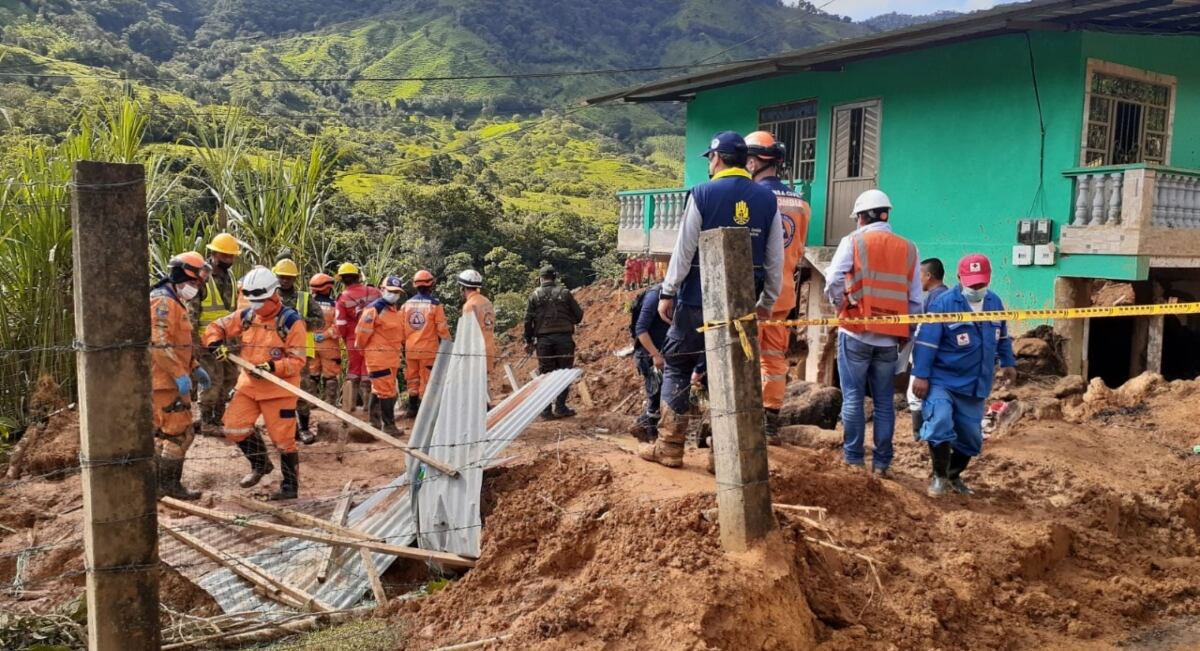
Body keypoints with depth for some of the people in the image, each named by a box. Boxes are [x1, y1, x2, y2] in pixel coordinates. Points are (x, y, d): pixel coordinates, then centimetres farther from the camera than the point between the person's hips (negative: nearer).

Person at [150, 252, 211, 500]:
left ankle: (156, 480, 25)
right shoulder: (163, 302, -16)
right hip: (167, 380, -11)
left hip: (169, 379, 11)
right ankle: (169, 484, 4)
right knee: (179, 432, -4)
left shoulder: (175, 302, 18)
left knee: (162, 430, 16)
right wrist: (180, 375, -25)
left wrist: (195, 368, 17)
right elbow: (159, 344, -25)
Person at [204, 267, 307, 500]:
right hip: (249, 384, 6)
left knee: (283, 438, -1)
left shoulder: (291, 321, -12)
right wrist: (216, 344, -9)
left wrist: (272, 367, -27)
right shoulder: (245, 316, 4)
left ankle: (290, 485, 14)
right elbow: (215, 327, 13)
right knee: (234, 427, 0)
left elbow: (297, 360, -13)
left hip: (279, 388, -5)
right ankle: (260, 464, 25)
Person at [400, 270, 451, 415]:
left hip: (410, 349, 4)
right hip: (428, 349, -4)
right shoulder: (435, 304, -11)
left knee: (412, 380, 15)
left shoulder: (407, 304, 2)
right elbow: (442, 328, -10)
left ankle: (413, 408, 21)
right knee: (426, 381, 3)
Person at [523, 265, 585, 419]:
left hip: (543, 339, 1)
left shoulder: (535, 295, 5)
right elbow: (578, 316, 4)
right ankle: (560, 407, 6)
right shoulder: (565, 293, 3)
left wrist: (529, 341, 13)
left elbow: (528, 320, 4)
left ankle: (546, 409, 8)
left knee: (545, 373, 8)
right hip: (564, 337, -1)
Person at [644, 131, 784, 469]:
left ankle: (670, 447, 10)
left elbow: (684, 250, -8)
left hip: (698, 301, -3)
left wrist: (667, 293, -1)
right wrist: (767, 301, 16)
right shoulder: (768, 199, 5)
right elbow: (775, 259, 7)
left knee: (677, 368, 9)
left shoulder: (702, 194, -7)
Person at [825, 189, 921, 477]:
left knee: (853, 398, 4)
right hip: (890, 337, 3)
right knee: (884, 402, 9)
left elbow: (833, 282, -12)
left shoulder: (853, 242, -3)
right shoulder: (908, 249, 7)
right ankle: (882, 463, 12)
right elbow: (915, 299, 7)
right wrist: (906, 334, 15)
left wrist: (842, 305, 7)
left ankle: (853, 460, 7)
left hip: (856, 333, -3)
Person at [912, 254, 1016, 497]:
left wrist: (1008, 363, 24)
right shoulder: (943, 303, -14)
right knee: (939, 425, -24)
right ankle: (939, 476, -5)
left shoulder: (995, 302, 6)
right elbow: (926, 342, -17)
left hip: (975, 386, 6)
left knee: (971, 436, 12)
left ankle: (954, 475, 35)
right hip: (942, 381, -6)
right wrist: (921, 375, -21)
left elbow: (1002, 337, 23)